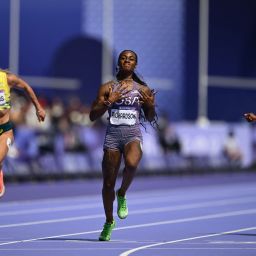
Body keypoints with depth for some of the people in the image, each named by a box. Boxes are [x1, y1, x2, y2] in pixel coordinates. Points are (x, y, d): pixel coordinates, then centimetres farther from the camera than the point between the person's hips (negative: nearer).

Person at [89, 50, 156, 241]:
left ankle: (122, 195, -5)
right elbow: (93, 116, 3)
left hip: (133, 134, -1)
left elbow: (150, 119, 15)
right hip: (113, 134, 1)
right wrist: (108, 102, -12)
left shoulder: (143, 89, 9)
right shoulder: (107, 88, 7)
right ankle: (109, 222, 24)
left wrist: (151, 106, -6)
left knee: (131, 163, -35)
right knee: (108, 183, 2)